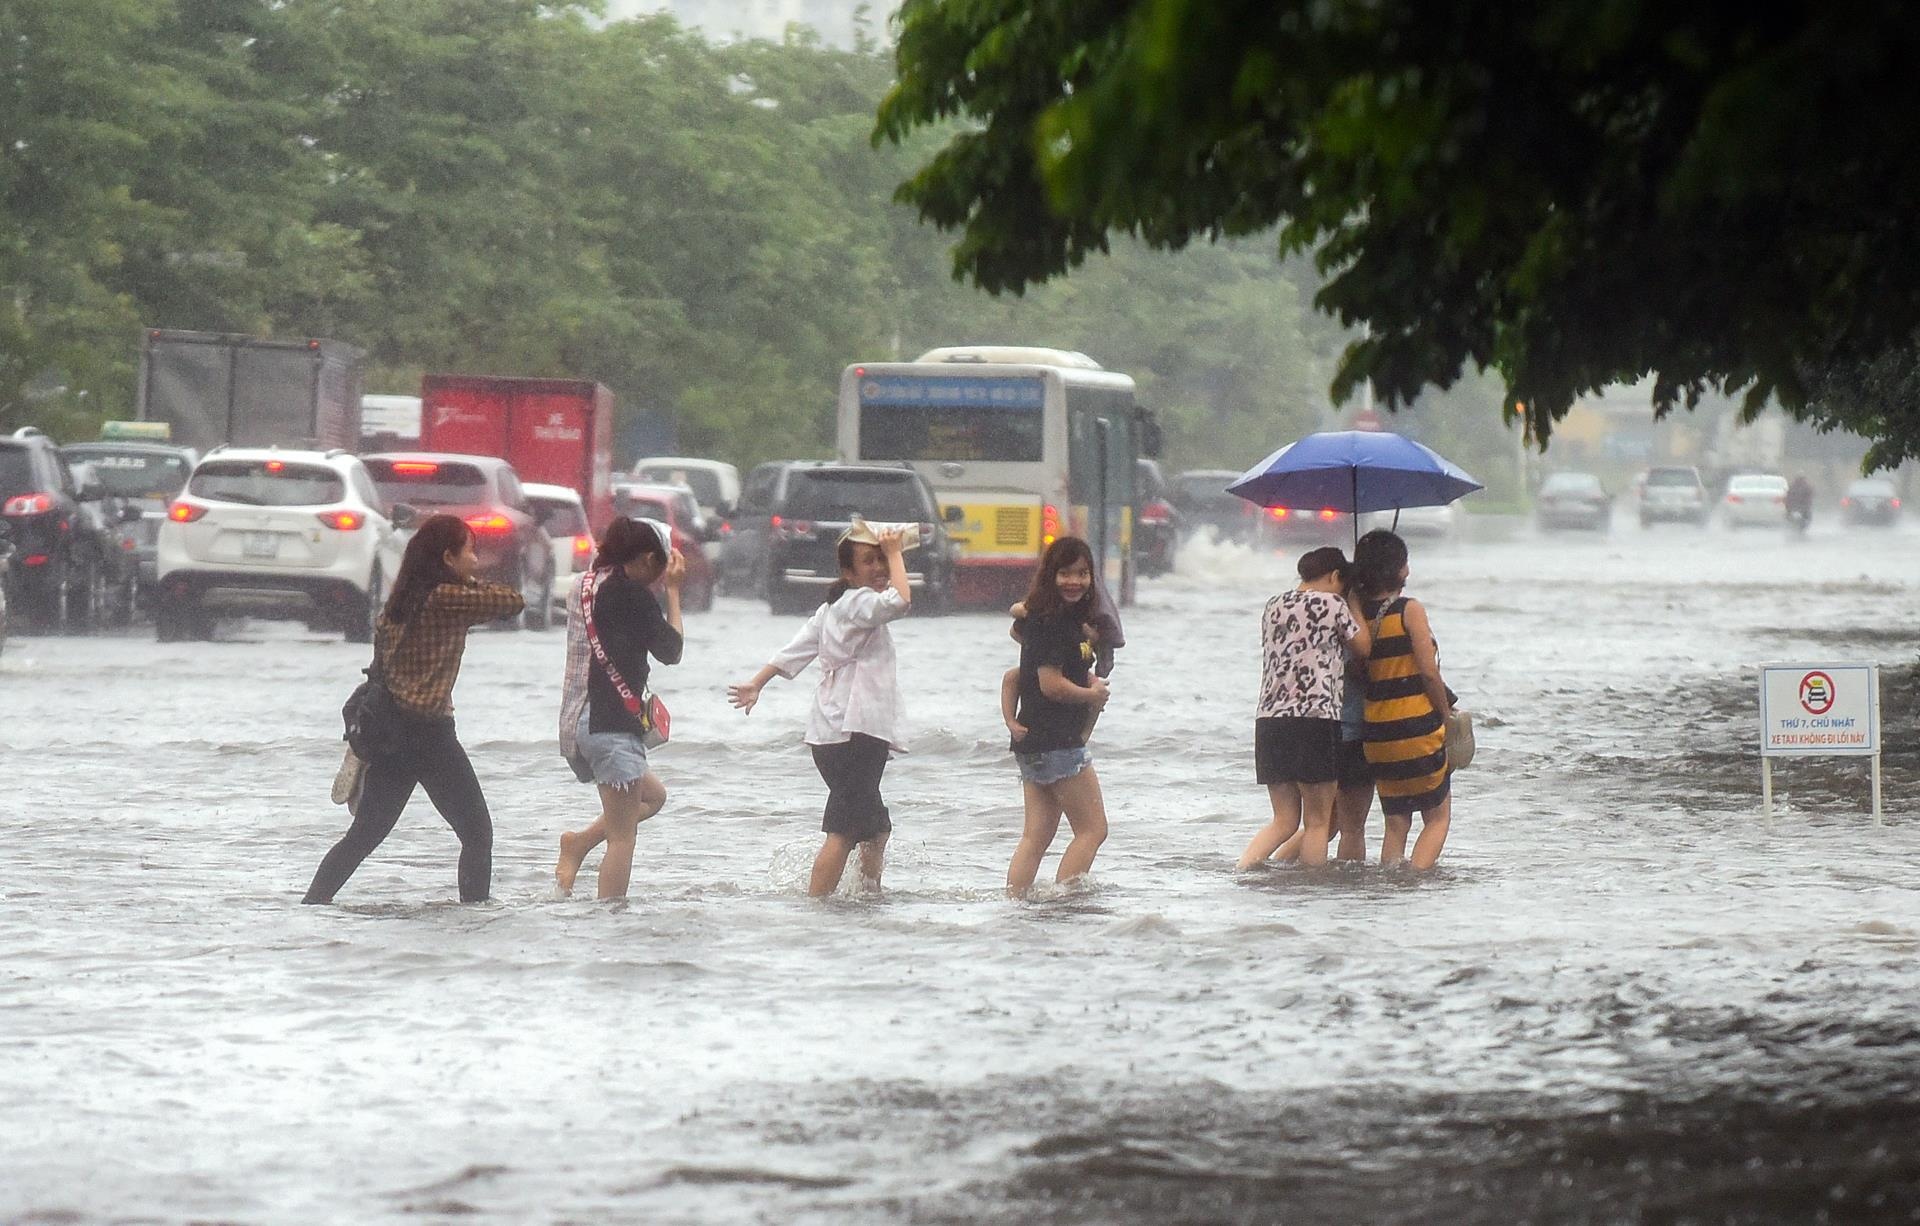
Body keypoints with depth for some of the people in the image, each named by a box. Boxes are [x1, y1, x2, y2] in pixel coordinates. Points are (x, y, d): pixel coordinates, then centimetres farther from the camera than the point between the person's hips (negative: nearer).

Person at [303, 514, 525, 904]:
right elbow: (513, 602, -6)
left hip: (390, 729, 8)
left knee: (364, 834, 14)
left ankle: (310, 906, 11)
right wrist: (474, 583, 10)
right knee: (477, 834, 2)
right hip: (430, 733, -8)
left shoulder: (403, 600, 12)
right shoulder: (448, 598, -12)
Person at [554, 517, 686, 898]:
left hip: (574, 724, 9)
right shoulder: (632, 593, -11)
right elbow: (671, 650, -2)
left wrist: (660, 591, 18)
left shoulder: (583, 585, 12)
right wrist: (673, 591, 5)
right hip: (612, 724, -9)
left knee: (652, 795, 26)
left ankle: (579, 842, 12)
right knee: (622, 837, -5)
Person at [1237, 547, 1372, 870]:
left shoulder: (1274, 606, 16)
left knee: (1284, 821, 12)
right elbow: (1364, 647, 9)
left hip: (1269, 719, 6)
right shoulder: (1332, 604, -2)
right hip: (1316, 716, -6)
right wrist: (1354, 603, 20)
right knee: (1318, 822, 2)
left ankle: (1241, 870, -6)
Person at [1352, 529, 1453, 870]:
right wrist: (1447, 714, 0)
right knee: (1438, 816, 7)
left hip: (1377, 731, 5)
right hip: (1418, 727, -5)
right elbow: (1428, 672, -12)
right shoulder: (1410, 611, -10)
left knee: (1396, 823, 15)